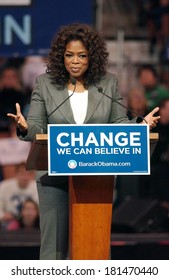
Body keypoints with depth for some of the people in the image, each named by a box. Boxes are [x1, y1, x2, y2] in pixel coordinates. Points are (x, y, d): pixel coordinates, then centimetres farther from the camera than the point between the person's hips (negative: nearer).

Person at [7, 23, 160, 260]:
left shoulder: (108, 83, 7)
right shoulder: (45, 83, 4)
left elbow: (118, 124, 9)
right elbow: (37, 129, 2)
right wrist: (25, 128, -21)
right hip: (55, 176, -1)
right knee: (54, 243, -3)